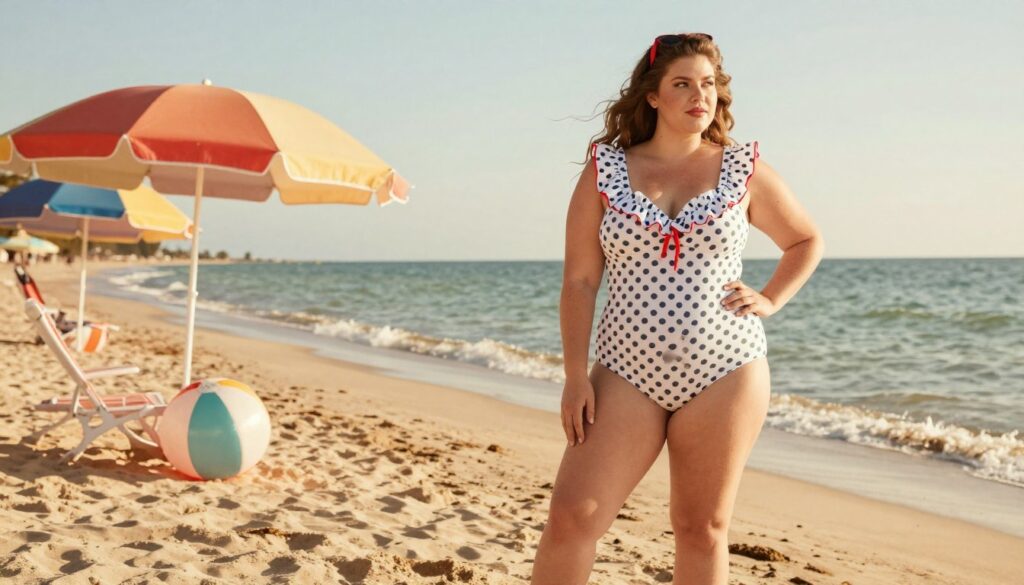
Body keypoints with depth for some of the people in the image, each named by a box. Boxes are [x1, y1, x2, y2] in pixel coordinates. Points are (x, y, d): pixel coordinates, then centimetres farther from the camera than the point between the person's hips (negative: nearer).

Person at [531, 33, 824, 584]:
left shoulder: (743, 170, 5)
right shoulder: (605, 169, 3)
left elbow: (807, 241, 19)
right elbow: (579, 280, 1)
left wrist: (769, 301, 3)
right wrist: (575, 375, -6)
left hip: (725, 372, 0)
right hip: (627, 374, 0)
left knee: (702, 528, 7)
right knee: (572, 515, -8)